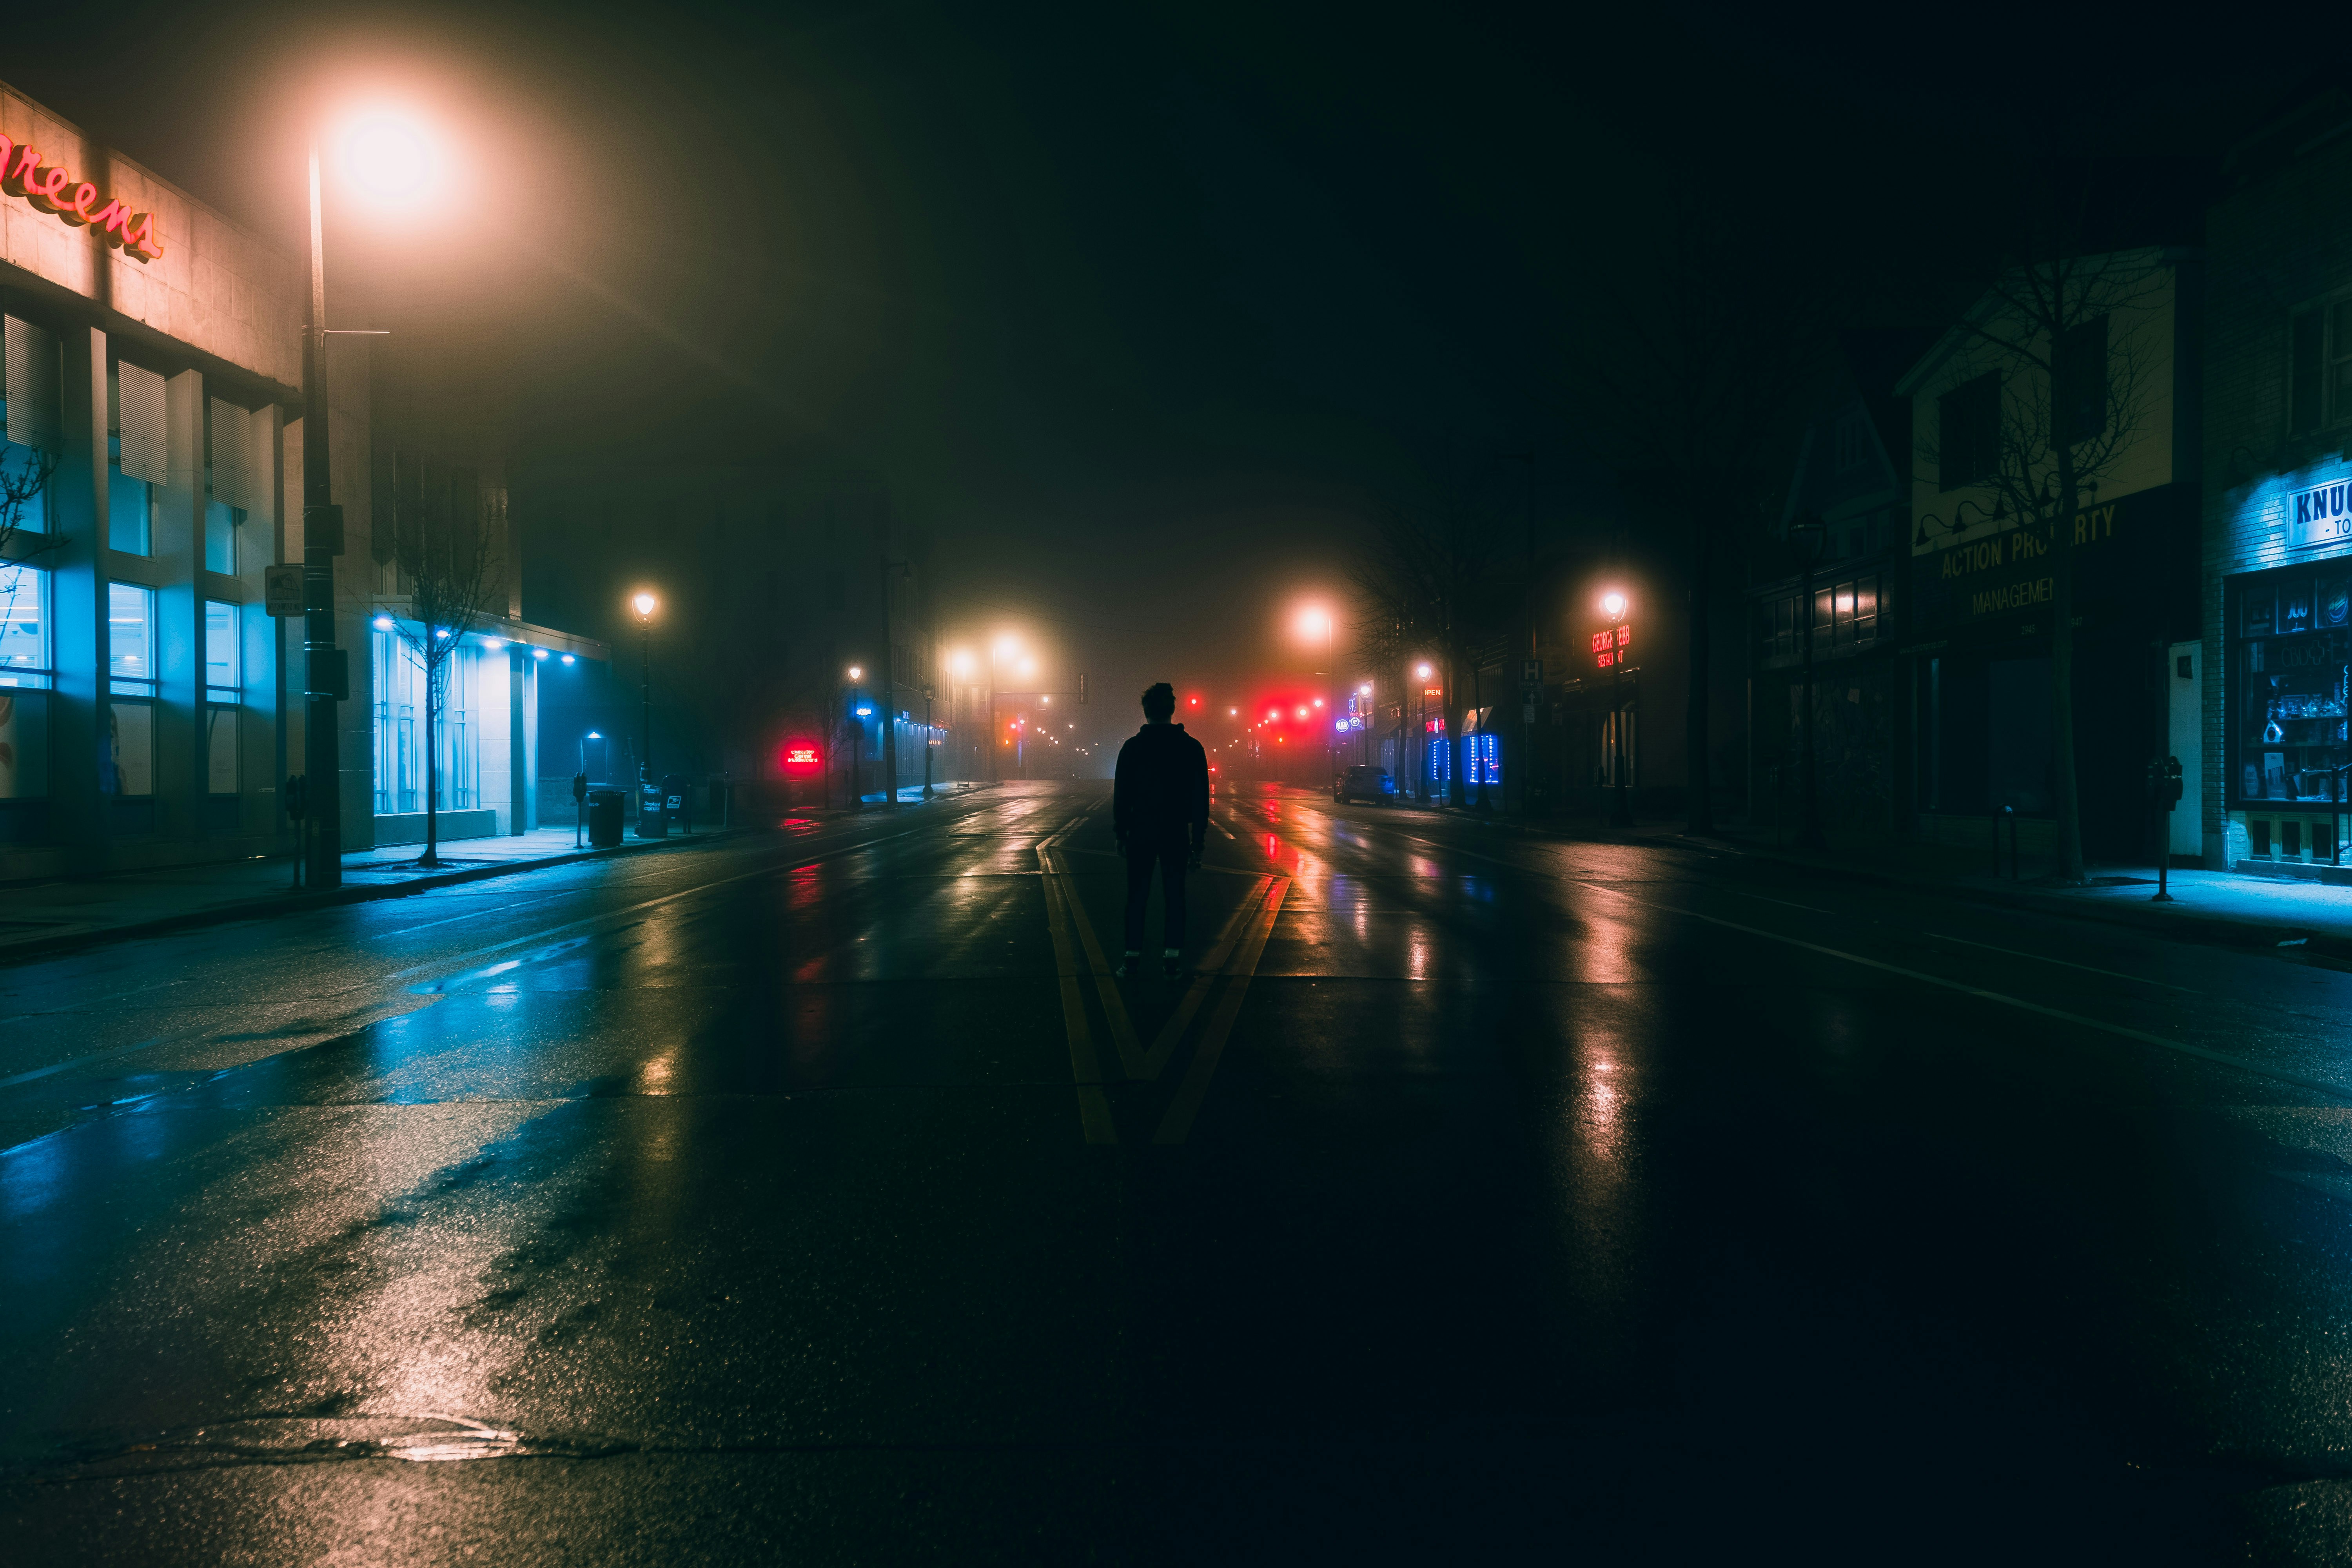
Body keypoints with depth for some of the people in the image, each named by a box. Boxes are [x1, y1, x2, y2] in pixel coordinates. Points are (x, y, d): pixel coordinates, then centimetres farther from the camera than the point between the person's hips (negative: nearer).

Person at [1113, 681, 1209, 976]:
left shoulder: (1133, 747, -3)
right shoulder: (1191, 748, -1)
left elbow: (1121, 794, -1)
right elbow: (1201, 797, 0)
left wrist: (1120, 832, 7)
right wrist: (1198, 839, 5)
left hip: (1140, 831, -1)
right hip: (1176, 833, 1)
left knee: (1137, 895, 5)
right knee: (1174, 895, 6)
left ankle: (1133, 955, 3)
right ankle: (1173, 956, 4)